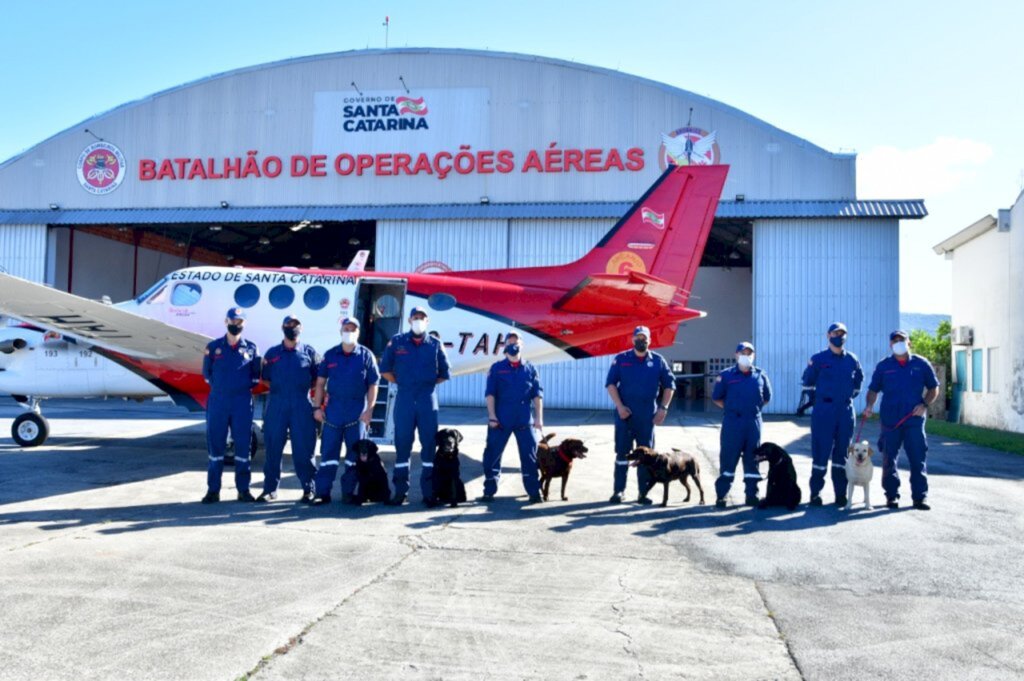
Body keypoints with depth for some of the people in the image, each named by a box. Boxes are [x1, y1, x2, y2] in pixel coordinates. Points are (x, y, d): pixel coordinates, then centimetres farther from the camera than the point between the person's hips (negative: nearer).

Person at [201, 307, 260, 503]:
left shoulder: (251, 348, 6)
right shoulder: (213, 347, 5)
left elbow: (256, 375, 12)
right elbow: (207, 372, 14)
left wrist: (246, 387, 1)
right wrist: (219, 387, 8)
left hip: (243, 402, 0)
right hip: (217, 401, 0)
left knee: (243, 445, 2)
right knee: (215, 444, 1)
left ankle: (243, 489, 8)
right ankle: (213, 490, 7)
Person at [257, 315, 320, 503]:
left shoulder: (309, 352, 8)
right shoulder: (272, 353, 12)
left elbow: (318, 379, 9)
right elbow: (266, 378, 16)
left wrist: (303, 388, 0)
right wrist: (279, 389, 6)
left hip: (302, 405, -2)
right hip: (276, 405, 2)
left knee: (303, 449, -1)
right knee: (273, 447, 3)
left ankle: (308, 489, 6)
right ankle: (270, 489, 10)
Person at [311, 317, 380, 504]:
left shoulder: (366, 355, 3)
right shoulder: (330, 355, 7)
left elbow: (373, 384, 2)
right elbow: (320, 382, 8)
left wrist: (369, 410, -6)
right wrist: (317, 407, 0)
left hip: (357, 412, -1)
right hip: (333, 410, 1)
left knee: (355, 454, 4)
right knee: (328, 452, 1)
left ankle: (348, 492, 12)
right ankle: (322, 492, 3)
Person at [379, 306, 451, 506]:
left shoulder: (435, 344, 6)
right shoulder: (397, 342, 5)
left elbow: (444, 374, 13)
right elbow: (385, 369, 12)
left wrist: (428, 384, 6)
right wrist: (400, 383, 5)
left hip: (428, 401, 0)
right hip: (404, 400, 0)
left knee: (429, 445, 1)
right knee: (402, 444, 2)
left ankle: (429, 492, 8)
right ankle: (400, 491, 9)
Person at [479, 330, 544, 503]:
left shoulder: (530, 369, 7)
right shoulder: (497, 368, 4)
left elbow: (538, 395, 6)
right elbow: (490, 393, 0)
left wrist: (539, 417, -1)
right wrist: (492, 416, -8)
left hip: (525, 421, 1)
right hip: (500, 420, -1)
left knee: (530, 456, -1)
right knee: (492, 455, 3)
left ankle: (534, 491, 7)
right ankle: (489, 491, 15)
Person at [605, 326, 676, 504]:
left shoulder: (658, 360, 4)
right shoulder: (621, 359, 2)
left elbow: (669, 385, 8)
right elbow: (610, 383, 0)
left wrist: (663, 408, -1)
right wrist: (619, 406, -10)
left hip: (647, 415, 1)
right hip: (625, 413, -1)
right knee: (622, 452, 2)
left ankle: (643, 492, 10)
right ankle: (618, 491, 8)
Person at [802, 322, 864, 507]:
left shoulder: (852, 360, 8)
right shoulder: (818, 359, -1)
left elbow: (859, 380, 24)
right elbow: (808, 381, 8)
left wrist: (850, 396, 16)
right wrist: (818, 398, 7)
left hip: (846, 411, 3)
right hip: (823, 411, -3)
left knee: (842, 452, 6)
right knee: (820, 452, -4)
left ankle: (841, 494, 12)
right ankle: (815, 493, 1)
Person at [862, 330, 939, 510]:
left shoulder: (921, 364, 6)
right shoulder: (883, 366, 7)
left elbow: (933, 388, 12)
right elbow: (873, 389, 10)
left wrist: (924, 404, -4)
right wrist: (870, 405, -8)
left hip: (914, 420, -1)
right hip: (890, 420, 1)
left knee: (918, 459, -2)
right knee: (889, 459, 4)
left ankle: (920, 497, 4)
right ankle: (891, 495, 14)